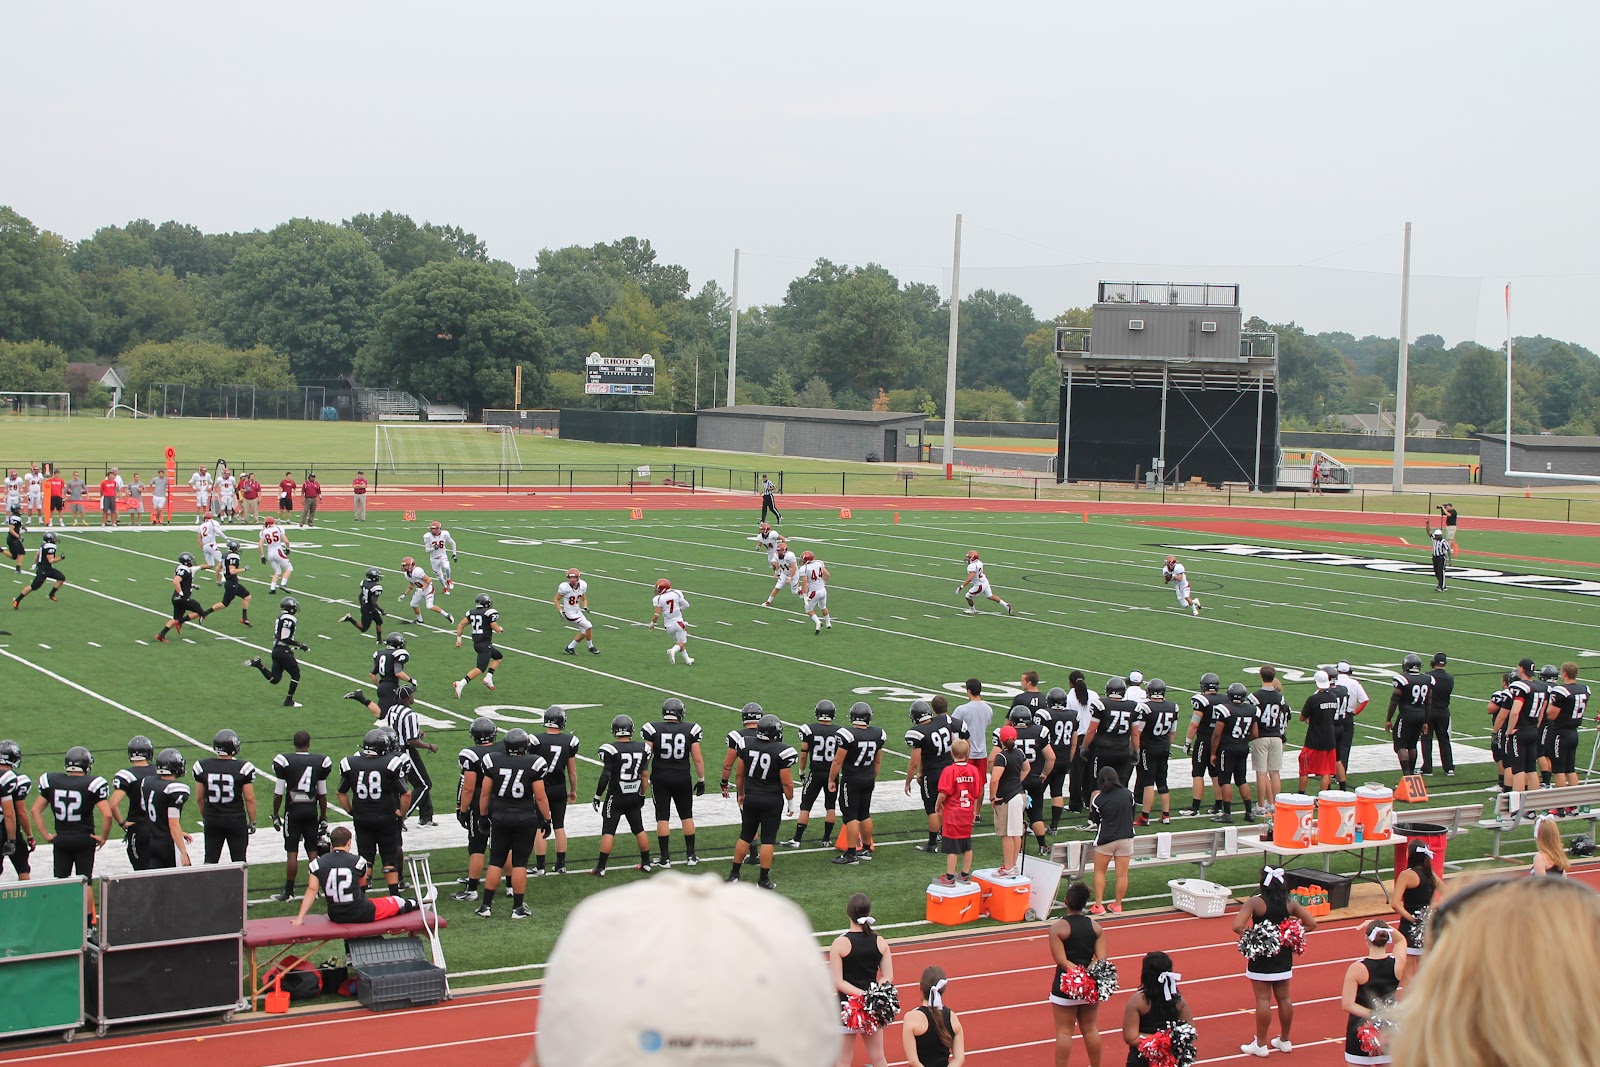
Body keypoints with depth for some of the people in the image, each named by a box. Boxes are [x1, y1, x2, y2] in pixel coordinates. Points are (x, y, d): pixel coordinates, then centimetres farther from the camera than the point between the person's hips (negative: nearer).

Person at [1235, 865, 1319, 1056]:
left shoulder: (1255, 902, -16)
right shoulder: (1290, 903, -3)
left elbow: (1237, 927, -25)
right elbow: (1311, 924, 2)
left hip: (1261, 956, -5)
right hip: (1283, 956, 5)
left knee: (1263, 999, 2)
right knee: (1284, 997, 15)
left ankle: (1260, 1044, 10)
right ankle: (1285, 1040, 27)